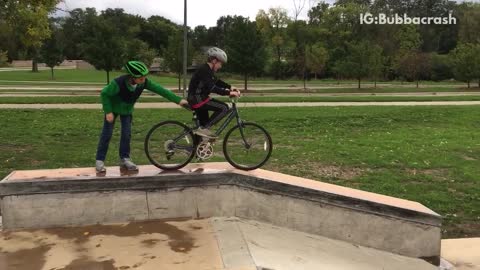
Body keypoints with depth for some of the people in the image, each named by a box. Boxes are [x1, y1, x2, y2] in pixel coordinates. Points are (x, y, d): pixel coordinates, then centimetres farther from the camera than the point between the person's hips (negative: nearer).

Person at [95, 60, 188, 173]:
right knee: (107, 134, -2)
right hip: (113, 108, -4)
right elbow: (104, 94, -25)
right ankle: (100, 160, 7)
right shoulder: (119, 83, -39)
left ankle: (125, 159, 12)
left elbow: (160, 89, -24)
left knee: (127, 133, 0)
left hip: (127, 109, 4)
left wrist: (178, 100, -26)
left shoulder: (144, 82, -27)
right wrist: (108, 112, -25)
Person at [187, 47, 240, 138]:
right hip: (197, 100, -10)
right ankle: (204, 128, -16)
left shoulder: (207, 70, 12)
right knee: (224, 108, -16)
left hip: (199, 99, 10)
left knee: (204, 125, 16)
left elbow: (216, 81, 24)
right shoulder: (204, 70, -19)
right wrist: (229, 93, -29)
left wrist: (230, 87, 13)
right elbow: (212, 88, -28)